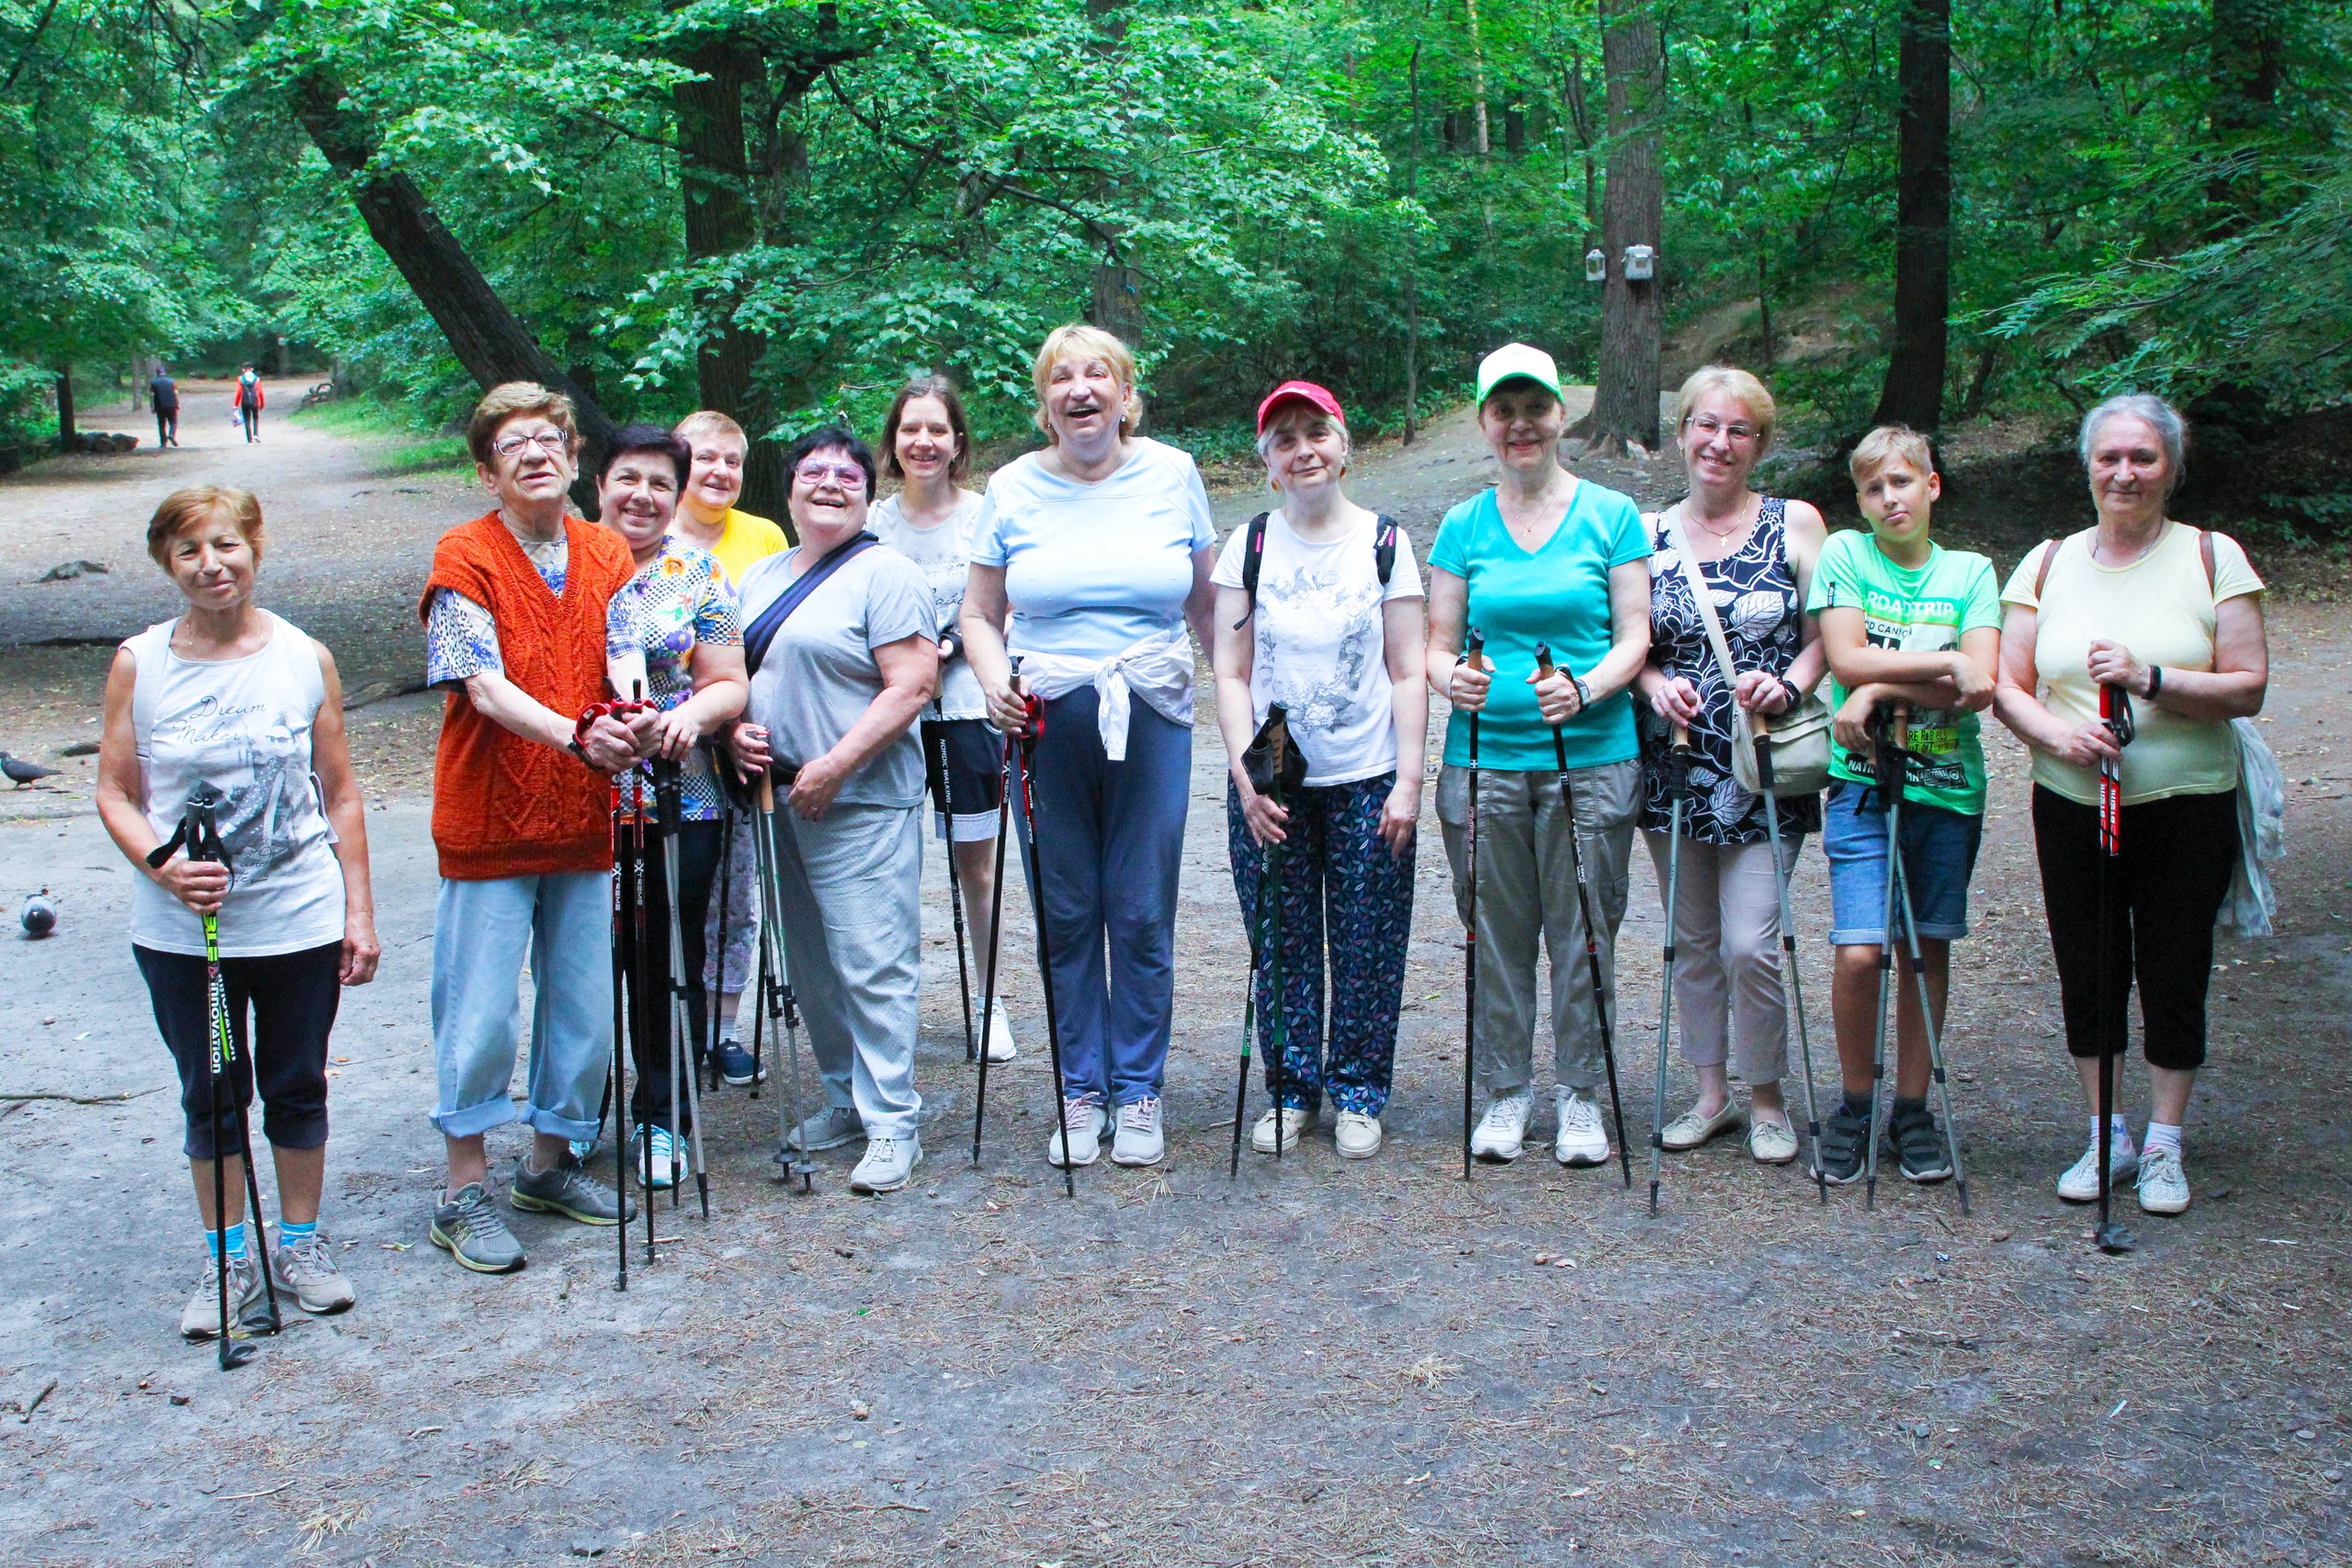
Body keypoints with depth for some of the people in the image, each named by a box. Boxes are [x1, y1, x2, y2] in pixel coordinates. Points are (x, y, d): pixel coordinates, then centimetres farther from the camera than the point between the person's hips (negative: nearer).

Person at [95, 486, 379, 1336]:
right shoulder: (139, 663, -3)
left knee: (298, 1089, 12)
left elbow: (341, 795, 4)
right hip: (181, 932, 0)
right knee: (210, 1097, 11)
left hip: (300, 922, 0)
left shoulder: (306, 659, -1)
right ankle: (228, 1260, 26)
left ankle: (301, 1243, 29)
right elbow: (115, 793, 1)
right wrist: (163, 868, -18)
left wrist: (359, 911, 2)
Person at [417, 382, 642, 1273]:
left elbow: (623, 656, -5)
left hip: (583, 823, 5)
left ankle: (549, 1162, 30)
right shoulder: (465, 558, -8)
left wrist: (638, 710, -29)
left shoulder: (607, 555, 8)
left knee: (583, 1006, 12)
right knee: (479, 1014, -1)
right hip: (489, 823, -5)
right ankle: (463, 1195, 12)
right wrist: (577, 736, -34)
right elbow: (487, 687, -18)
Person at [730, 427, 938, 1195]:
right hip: (780, 799, 8)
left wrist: (832, 768, -19)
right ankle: (846, 1097, 27)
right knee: (812, 961, 14)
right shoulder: (760, 577, 17)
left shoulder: (883, 575, -7)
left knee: (872, 962, -7)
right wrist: (736, 728, 1)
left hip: (861, 805, -8)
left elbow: (912, 685, -15)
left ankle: (892, 1123, 0)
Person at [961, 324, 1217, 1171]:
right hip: (1047, 724, 0)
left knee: (1142, 913, 2)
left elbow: (1205, 600, 12)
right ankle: (1080, 1093, 18)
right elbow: (980, 613, 9)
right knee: (1066, 914, 5)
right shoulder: (1013, 489, 5)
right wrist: (994, 682, -10)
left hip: (1151, 720, 0)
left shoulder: (1173, 474, 6)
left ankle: (1139, 1094, 15)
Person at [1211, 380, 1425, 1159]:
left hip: (1367, 784, -1)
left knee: (1367, 949, 2)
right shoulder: (1248, 546, 4)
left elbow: (1408, 674, 2)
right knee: (1280, 947, 5)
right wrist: (1247, 777, -7)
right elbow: (1231, 674, 3)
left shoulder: (1384, 542, 3)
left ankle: (1357, 1094, 18)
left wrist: (1409, 781, -5)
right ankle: (1290, 1091, 20)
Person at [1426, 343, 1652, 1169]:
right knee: (1497, 933, 7)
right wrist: (1451, 678, -15)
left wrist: (1583, 689, -19)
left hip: (1593, 757, -2)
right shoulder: (1463, 526, 9)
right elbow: (1438, 642, 9)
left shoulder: (1611, 515, 3)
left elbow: (1634, 637, 0)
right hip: (1484, 758, 2)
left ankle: (1581, 1094, 16)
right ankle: (1507, 1088, 21)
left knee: (1583, 932, 2)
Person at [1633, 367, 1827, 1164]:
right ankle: (1712, 1091, 26)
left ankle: (1766, 1099, 13)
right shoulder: (1649, 533, 7)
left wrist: (1786, 685, -17)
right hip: (1674, 767, 3)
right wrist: (1655, 681, -12)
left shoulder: (1795, 524, 2)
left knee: (1751, 944, -7)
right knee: (1692, 942, 11)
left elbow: (1825, 640, 1)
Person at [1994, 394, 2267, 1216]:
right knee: (2085, 975, 8)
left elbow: (2248, 688, -7)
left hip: (2185, 809, -2)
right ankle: (2106, 1138, 23)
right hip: (2071, 806, 2)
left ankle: (2163, 1146, 19)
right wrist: (2055, 732, -17)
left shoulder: (2213, 557, -1)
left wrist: (2151, 679, -22)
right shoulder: (2047, 563, 6)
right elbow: (2007, 686, 3)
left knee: (2174, 977, 3)